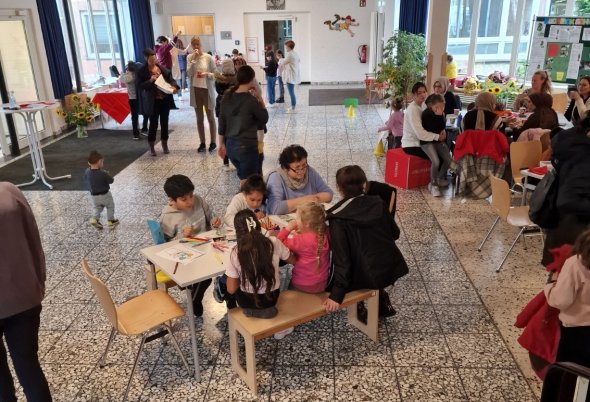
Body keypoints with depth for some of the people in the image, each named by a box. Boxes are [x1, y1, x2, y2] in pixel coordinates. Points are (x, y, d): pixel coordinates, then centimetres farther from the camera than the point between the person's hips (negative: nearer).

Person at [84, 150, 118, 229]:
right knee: (110, 206, 18)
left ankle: (95, 218, 3)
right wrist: (107, 174, 3)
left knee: (96, 207, 25)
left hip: (94, 195, 4)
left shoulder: (87, 172, -10)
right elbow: (111, 181, -14)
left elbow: (86, 180, 8)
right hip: (105, 194, -4)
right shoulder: (103, 173, -26)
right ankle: (111, 221, 25)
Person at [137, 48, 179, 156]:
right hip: (153, 101, -4)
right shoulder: (142, 71, -5)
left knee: (164, 123, 11)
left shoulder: (162, 68, 6)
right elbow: (140, 86, -8)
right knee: (153, 124, 1)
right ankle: (151, 148, 14)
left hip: (165, 99, 4)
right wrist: (150, 80, -23)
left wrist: (174, 86, -15)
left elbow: (170, 78, 6)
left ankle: (165, 145, 25)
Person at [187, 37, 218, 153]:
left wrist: (206, 74, -22)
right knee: (199, 118, 10)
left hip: (207, 90, -3)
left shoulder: (208, 57, -6)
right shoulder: (189, 57, 1)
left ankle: (213, 142, 17)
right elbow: (189, 73, -11)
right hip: (195, 90, 3)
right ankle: (202, 143, 18)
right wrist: (194, 59, -17)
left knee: (210, 117, 7)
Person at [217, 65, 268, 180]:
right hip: (247, 147, -7)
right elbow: (264, 118, -1)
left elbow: (222, 122, 6)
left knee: (243, 178, 23)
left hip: (230, 146, 7)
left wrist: (221, 144, 14)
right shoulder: (251, 100, -15)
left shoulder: (227, 96, 1)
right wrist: (259, 98, 0)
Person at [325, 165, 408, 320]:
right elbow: (395, 233, 10)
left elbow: (341, 257, -20)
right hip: (394, 267, 5)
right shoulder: (378, 203, -3)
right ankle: (382, 299, 31)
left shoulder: (339, 217, -16)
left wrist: (336, 295, -18)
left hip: (371, 276, -5)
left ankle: (359, 307, 15)